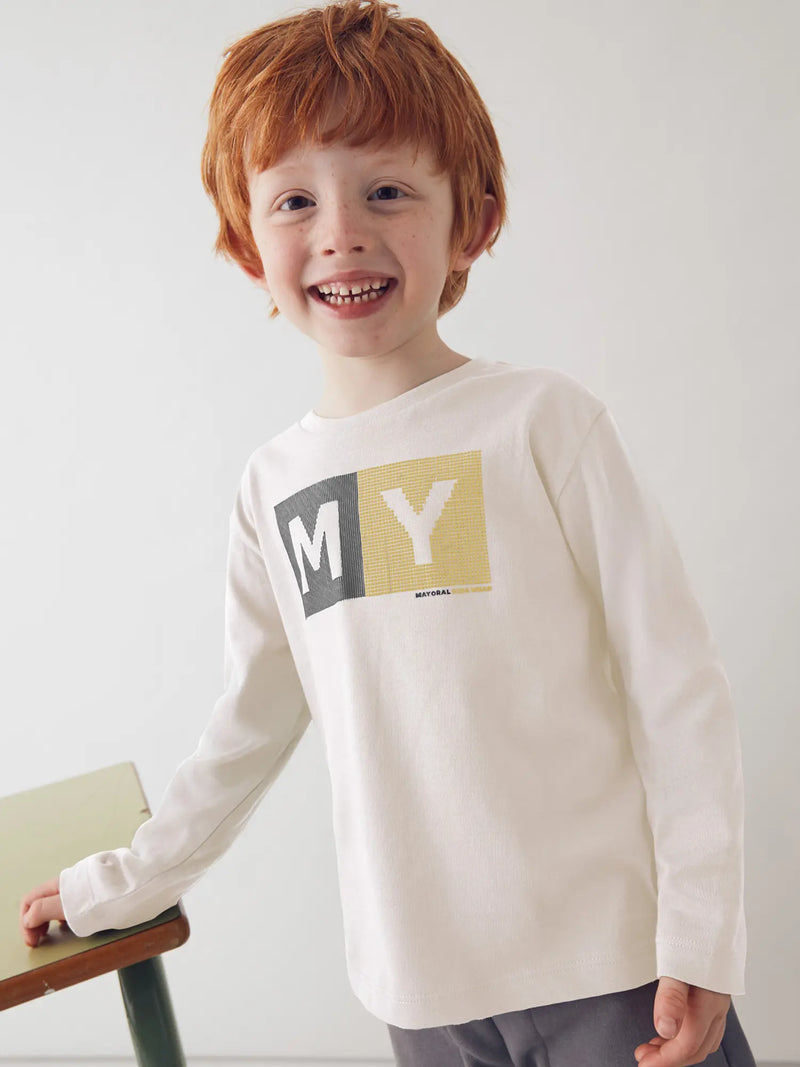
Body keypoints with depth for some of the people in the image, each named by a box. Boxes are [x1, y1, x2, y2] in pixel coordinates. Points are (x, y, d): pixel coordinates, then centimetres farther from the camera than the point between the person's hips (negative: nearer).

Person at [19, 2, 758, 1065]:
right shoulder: (272, 487, 5)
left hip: (612, 960, -3)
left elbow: (676, 680, -6)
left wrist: (701, 934, -8)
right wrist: (120, 887, 23)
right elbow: (249, 728, 16)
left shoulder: (542, 418, -6)